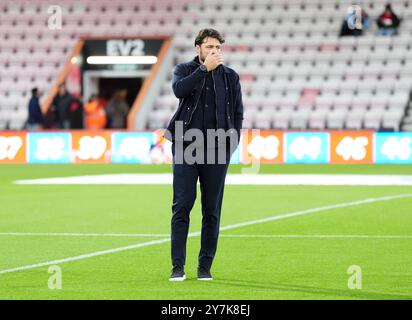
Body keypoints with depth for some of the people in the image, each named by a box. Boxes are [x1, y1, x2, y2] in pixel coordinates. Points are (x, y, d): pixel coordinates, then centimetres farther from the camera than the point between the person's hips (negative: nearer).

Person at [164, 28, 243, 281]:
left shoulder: (230, 76, 10)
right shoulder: (185, 70, 6)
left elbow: (238, 113, 12)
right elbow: (179, 90, -16)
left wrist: (232, 144, 1)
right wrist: (205, 68, -16)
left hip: (217, 151, 2)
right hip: (186, 147, -1)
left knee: (212, 211, 3)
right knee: (181, 207, -5)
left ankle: (205, 267, 10)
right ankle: (178, 267, -3)